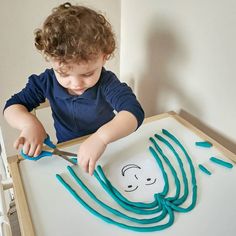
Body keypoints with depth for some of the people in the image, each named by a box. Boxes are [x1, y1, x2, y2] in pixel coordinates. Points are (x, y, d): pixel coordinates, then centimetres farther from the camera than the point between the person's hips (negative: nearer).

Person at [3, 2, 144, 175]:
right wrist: (29, 123, -26)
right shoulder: (48, 81, -12)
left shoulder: (107, 83, -21)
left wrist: (102, 137, -49)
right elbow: (12, 106, -5)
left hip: (107, 152, -1)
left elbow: (134, 112, -34)